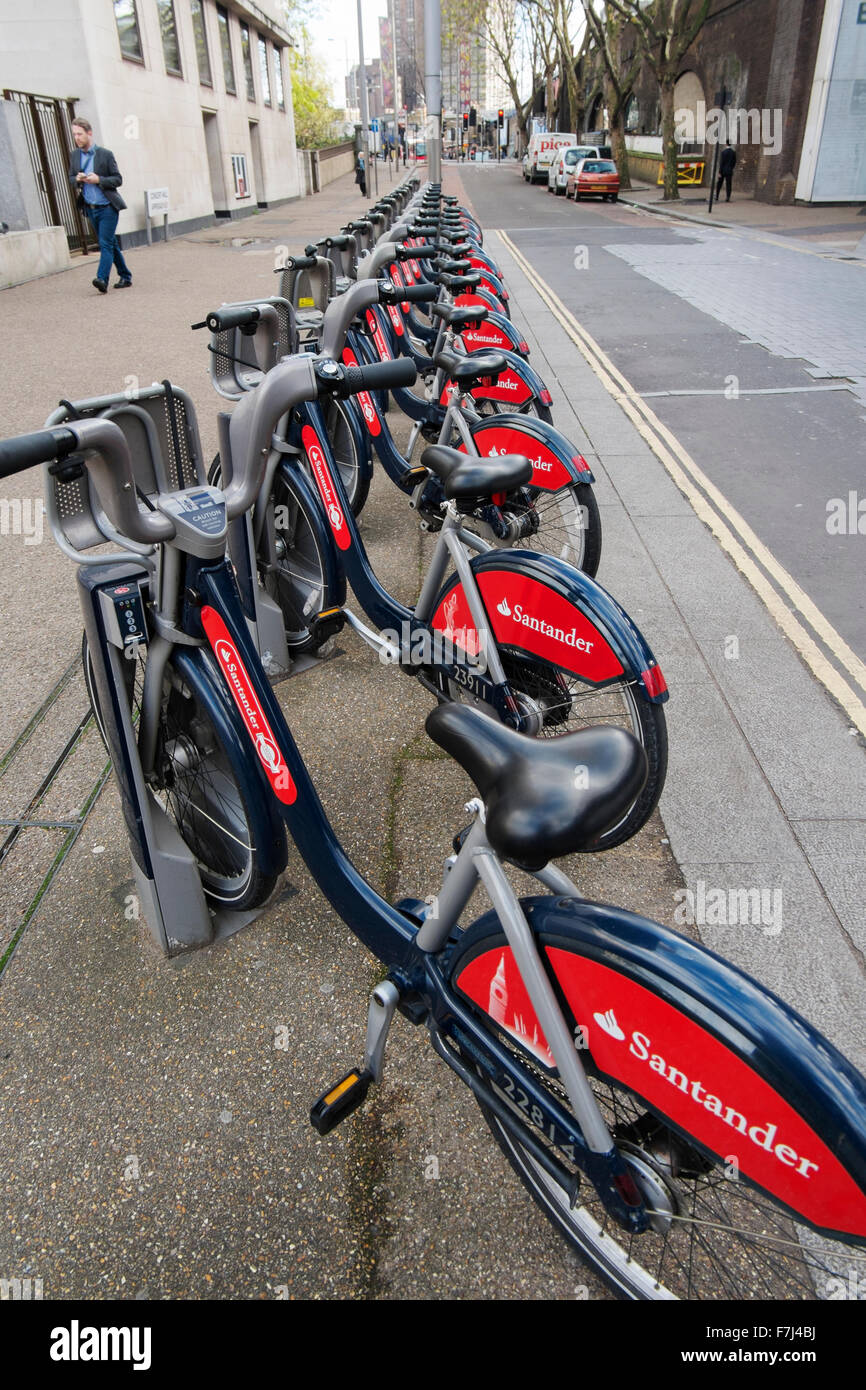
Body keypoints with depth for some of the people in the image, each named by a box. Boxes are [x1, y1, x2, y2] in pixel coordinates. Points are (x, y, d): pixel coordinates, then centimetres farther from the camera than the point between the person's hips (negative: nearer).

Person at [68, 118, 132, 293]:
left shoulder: (105, 154, -4)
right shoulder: (74, 155, 9)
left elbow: (117, 179, -3)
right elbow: (71, 178, 15)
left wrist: (99, 180, -18)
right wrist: (77, 179, -9)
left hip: (107, 207, -5)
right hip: (90, 209, 5)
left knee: (106, 244, -14)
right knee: (111, 244, 11)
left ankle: (102, 279, -21)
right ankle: (125, 277, 20)